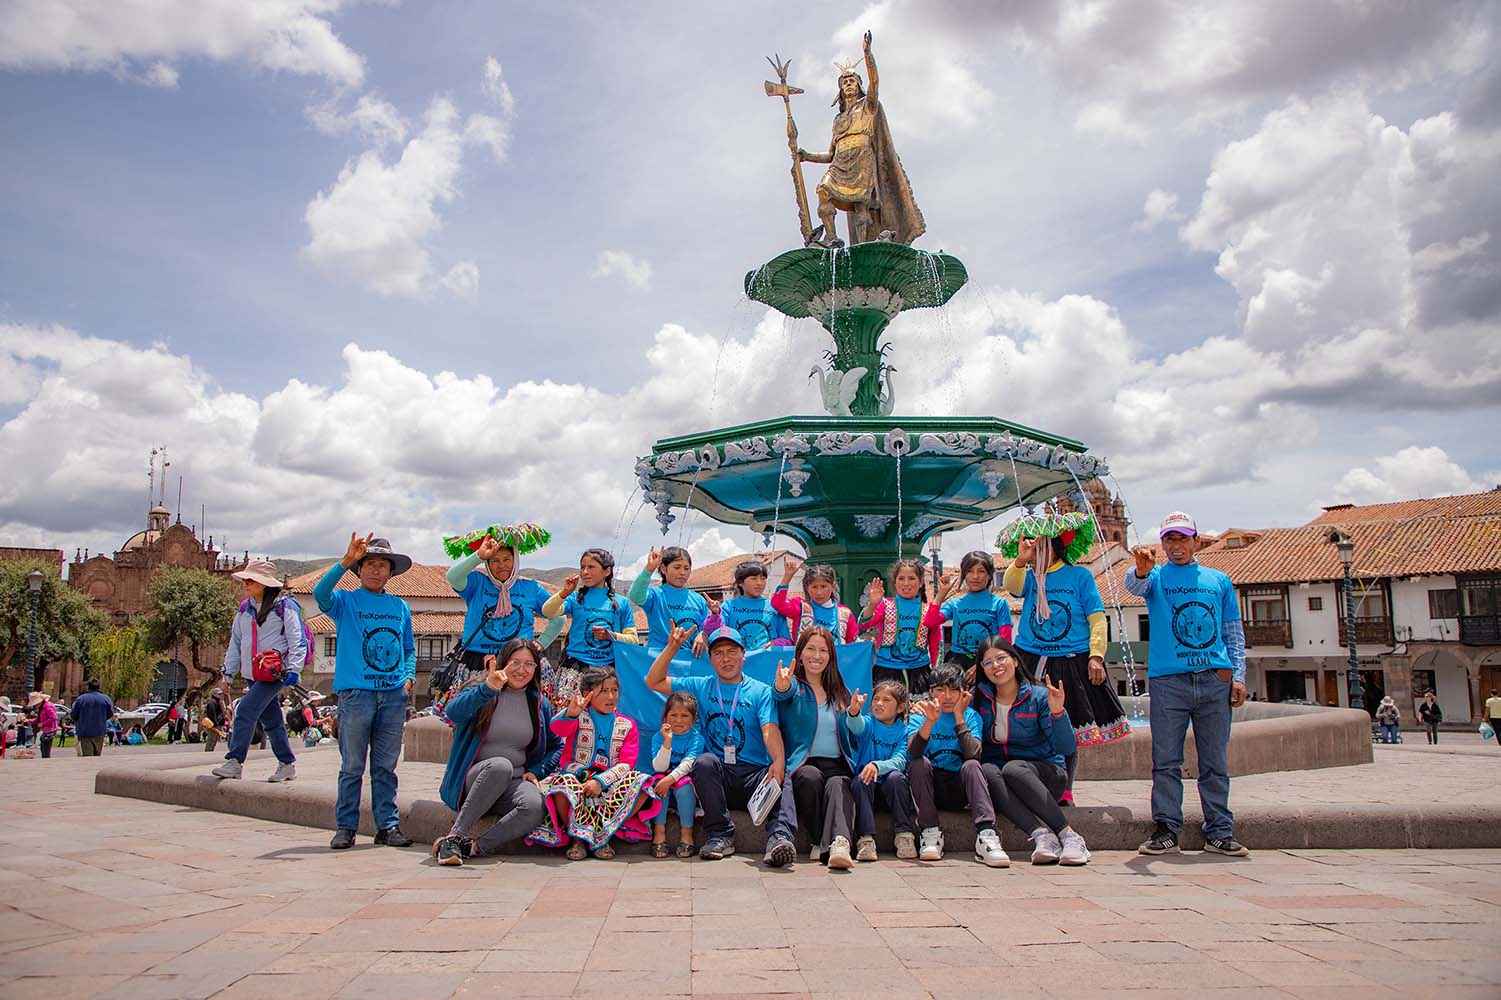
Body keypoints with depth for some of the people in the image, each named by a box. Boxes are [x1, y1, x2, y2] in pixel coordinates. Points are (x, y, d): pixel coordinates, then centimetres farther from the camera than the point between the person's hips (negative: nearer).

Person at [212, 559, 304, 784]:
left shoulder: (285, 606, -7)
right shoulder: (245, 608, 15)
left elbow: (297, 639, -10)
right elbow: (236, 641, 21)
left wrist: (293, 668, -18)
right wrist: (229, 671, 17)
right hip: (252, 674, 7)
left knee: (246, 711, -18)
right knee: (271, 720, 10)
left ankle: (235, 762, -16)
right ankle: (287, 764, 17)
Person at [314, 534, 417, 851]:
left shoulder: (401, 607, 14)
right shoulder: (346, 601, 3)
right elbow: (320, 593, -19)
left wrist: (408, 677, 3)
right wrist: (346, 561, -27)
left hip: (394, 695, 3)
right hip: (356, 693, -3)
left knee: (385, 766, 8)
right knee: (352, 767, 3)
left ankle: (388, 825, 14)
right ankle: (345, 827, 13)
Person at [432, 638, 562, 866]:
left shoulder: (539, 702, 11)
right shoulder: (481, 688, 1)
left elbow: (557, 745, 19)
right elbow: (454, 713, -21)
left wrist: (536, 771, 1)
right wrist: (487, 688, -37)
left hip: (513, 782, 3)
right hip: (473, 777, -2)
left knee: (535, 807, -31)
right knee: (500, 765, -37)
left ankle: (473, 847, -27)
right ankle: (455, 837, -31)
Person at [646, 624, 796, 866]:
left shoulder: (761, 692, 12)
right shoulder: (701, 687, 18)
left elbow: (770, 730, -6)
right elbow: (654, 682, 16)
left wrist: (778, 761, -27)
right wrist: (672, 647, 3)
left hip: (755, 773, -1)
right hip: (716, 776, 1)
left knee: (782, 778, -30)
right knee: (705, 761, -31)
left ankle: (779, 837, -51)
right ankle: (720, 835, -27)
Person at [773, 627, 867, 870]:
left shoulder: (841, 692, 22)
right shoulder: (794, 686, 11)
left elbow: (858, 731, 8)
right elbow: (784, 693, -15)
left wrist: (854, 713, -16)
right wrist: (781, 686, -41)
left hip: (838, 765, 2)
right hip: (803, 764, -1)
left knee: (838, 785, -32)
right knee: (811, 777, -35)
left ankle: (839, 843, -55)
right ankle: (819, 841, -26)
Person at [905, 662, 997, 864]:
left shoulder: (971, 716, 2)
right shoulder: (920, 715, 0)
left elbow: (973, 755, -18)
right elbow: (913, 752, -21)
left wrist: (959, 717, -18)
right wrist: (930, 721, -35)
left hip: (959, 789, 0)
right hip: (929, 787, 0)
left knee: (971, 766, -27)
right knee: (919, 763, -27)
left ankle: (986, 836, -39)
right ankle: (931, 833, -24)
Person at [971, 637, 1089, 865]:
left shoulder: (1039, 696, -4)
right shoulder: (978, 698, 5)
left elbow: (1066, 748, -11)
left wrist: (1057, 712, -27)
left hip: (1044, 773, -2)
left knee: (1013, 768, -34)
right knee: (987, 770, -31)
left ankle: (1069, 836, -30)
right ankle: (1040, 834, -39)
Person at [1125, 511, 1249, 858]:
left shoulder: (1219, 580, 16)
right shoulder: (1156, 576, 9)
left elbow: (1234, 632, 17)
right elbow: (1135, 585, -16)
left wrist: (1238, 676, 8)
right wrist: (1141, 569, -39)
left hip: (1215, 679, 2)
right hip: (1168, 679, -2)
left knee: (1216, 761, 6)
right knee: (1166, 760, -1)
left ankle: (1219, 831, 13)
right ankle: (1166, 829, 5)